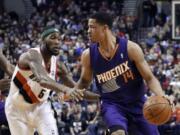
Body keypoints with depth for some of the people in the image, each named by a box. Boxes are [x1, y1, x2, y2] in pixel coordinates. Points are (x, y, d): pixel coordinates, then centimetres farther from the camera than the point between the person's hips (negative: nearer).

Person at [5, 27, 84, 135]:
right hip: (18, 109, -4)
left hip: (41, 107, 4)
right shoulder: (32, 56, -28)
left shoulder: (57, 65, -8)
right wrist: (65, 89, -65)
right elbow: (41, 79, -49)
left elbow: (75, 88, 2)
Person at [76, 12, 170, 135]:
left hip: (137, 104, 0)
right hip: (111, 105, 0)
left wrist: (161, 97, -29)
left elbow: (150, 78, -11)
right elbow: (84, 82, 12)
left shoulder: (130, 48, -14)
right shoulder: (89, 55, -6)